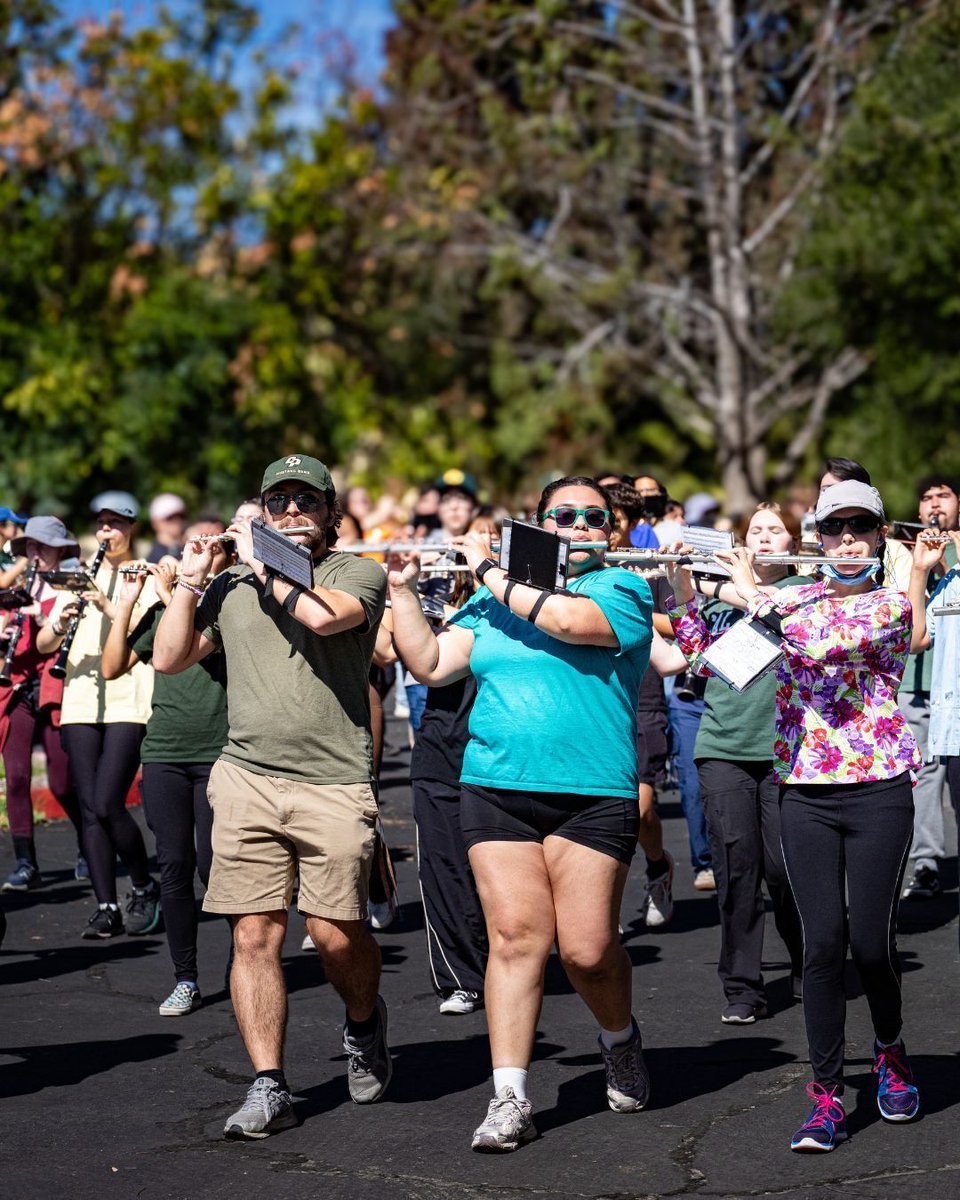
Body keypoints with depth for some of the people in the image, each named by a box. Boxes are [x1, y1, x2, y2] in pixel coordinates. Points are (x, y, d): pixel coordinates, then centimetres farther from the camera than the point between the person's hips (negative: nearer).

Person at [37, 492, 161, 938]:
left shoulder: (148, 576, 5)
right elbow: (42, 644, 10)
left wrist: (109, 608, -21)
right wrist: (60, 623, -11)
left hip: (130, 704, -4)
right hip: (80, 703, 5)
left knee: (108, 806, -13)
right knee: (90, 810, 0)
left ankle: (145, 889, 8)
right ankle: (106, 907, 5)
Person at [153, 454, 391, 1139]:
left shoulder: (359, 574, 3)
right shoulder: (231, 587, 16)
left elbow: (324, 616, -19)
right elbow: (170, 659, 15)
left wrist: (263, 568, -6)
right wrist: (191, 583, 6)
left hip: (333, 784, -3)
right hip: (247, 780, 4)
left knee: (336, 933, -6)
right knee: (255, 935, -1)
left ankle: (365, 1021, 26)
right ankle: (269, 1087, 4)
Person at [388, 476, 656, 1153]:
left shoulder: (623, 590, 3)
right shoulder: (495, 598, 16)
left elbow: (569, 620, -18)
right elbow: (431, 666, 12)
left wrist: (490, 571, -9)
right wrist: (403, 589, 4)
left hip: (593, 796, -3)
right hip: (497, 791, 3)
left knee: (586, 948, -4)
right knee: (515, 937, -4)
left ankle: (621, 1039, 28)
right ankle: (511, 1099, -1)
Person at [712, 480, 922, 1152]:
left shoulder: (892, 606, 0)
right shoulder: (791, 600, 12)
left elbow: (822, 643, -18)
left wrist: (751, 592, -8)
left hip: (877, 788, -2)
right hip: (805, 791, 2)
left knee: (871, 940, -4)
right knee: (824, 941, -4)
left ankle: (891, 1053, 25)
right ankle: (828, 1096, 3)